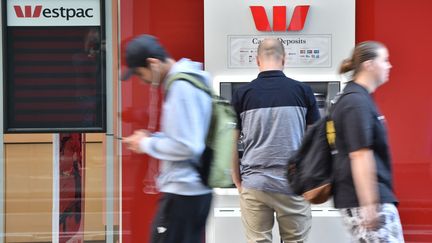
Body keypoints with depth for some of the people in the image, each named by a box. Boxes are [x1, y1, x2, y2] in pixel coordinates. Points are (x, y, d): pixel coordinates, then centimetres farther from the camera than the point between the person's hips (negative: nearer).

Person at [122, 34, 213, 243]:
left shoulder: (180, 86, -18)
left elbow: (186, 147, -23)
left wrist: (147, 145, -10)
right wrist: (152, 137, 10)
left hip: (182, 192, -10)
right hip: (198, 189, 10)